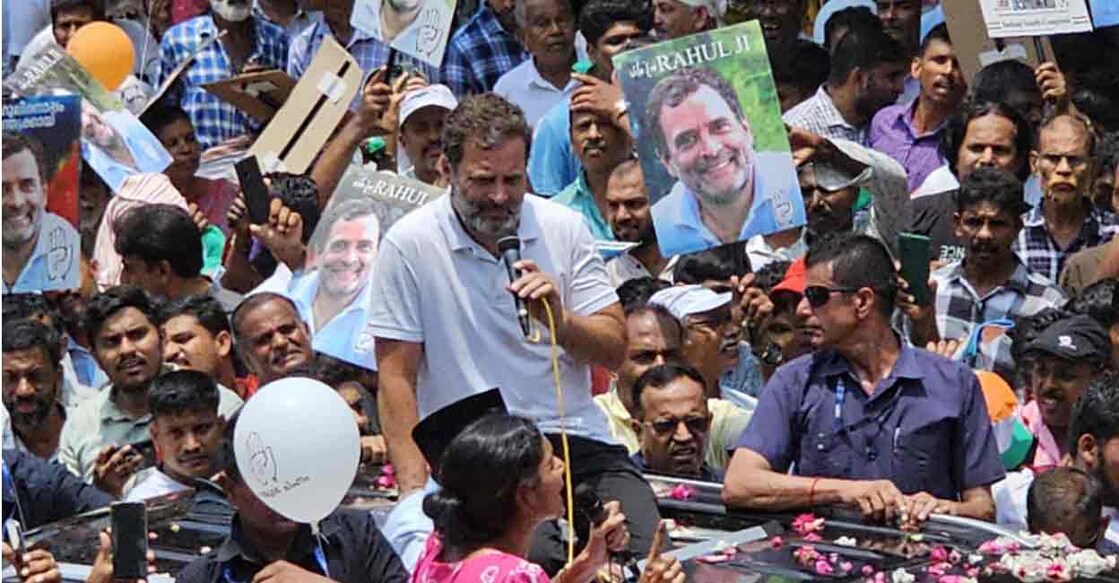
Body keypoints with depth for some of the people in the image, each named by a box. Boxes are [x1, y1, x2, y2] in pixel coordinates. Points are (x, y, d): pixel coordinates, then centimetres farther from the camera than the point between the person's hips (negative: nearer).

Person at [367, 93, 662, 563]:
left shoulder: (564, 228, 8)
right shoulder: (408, 244, -2)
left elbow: (615, 348, 9)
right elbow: (397, 378, -1)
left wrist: (559, 321, -13)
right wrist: (414, 491, -10)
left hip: (578, 441, 4)